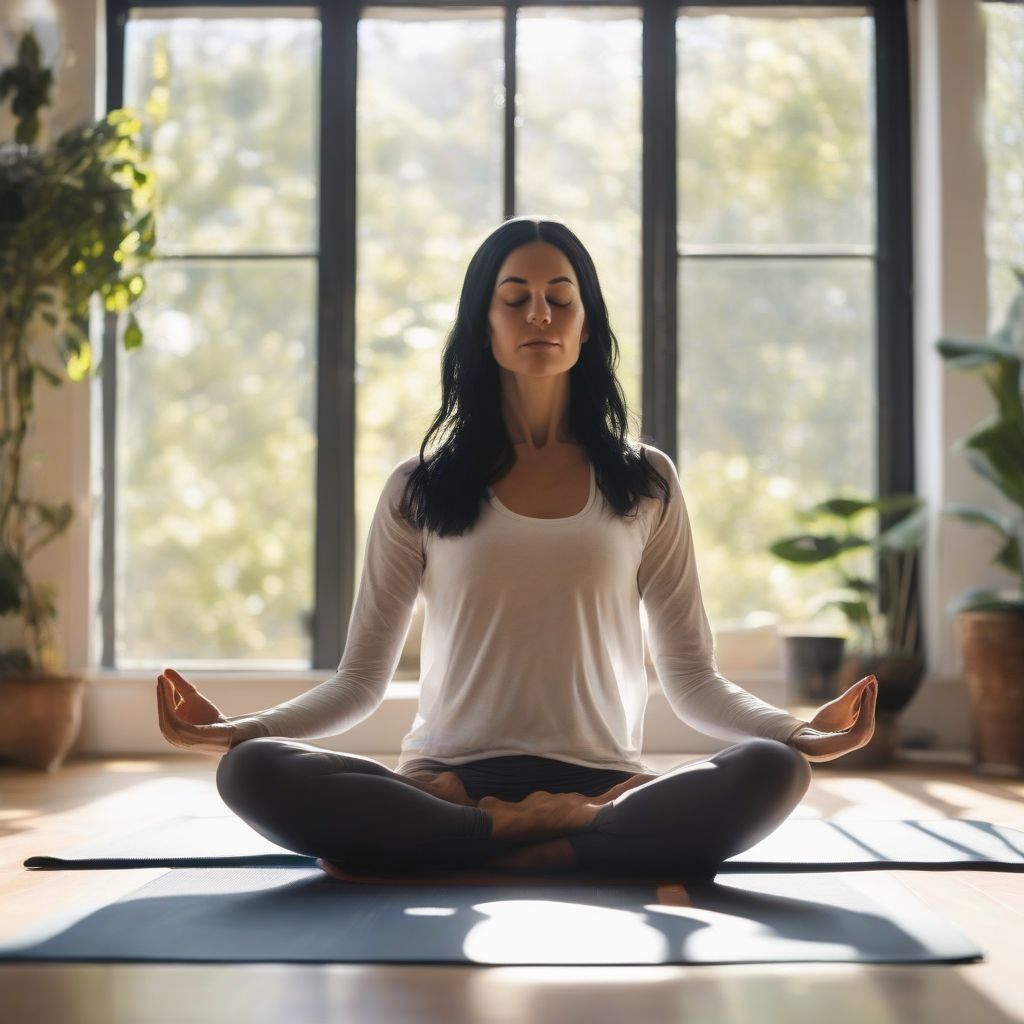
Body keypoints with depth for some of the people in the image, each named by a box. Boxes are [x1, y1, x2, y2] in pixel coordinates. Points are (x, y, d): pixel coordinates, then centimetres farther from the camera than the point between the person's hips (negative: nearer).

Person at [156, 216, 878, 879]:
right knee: (252, 772, -28)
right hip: (448, 786, 0)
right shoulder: (419, 490, 11)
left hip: (600, 785, 1)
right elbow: (361, 678, 10)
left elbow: (693, 678, 11)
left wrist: (799, 731, -8)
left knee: (771, 771, -30)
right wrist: (238, 729, -7)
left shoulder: (647, 482, 13)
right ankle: (565, 837, -24)